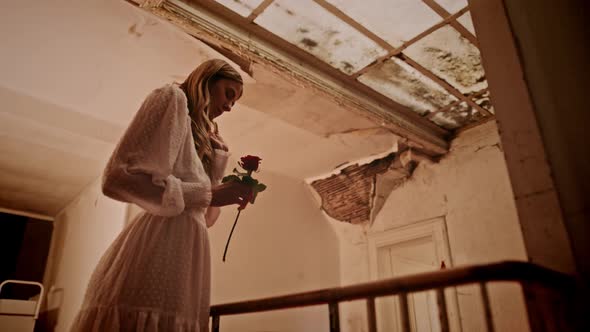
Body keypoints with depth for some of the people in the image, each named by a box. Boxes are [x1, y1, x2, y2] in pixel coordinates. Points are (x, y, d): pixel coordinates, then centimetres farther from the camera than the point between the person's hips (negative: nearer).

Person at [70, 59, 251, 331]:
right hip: (158, 248, -9)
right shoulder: (173, 98, 1)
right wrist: (208, 194, -13)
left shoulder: (199, 132, 25)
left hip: (184, 252, 9)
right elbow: (119, 178, -14)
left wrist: (218, 154, 15)